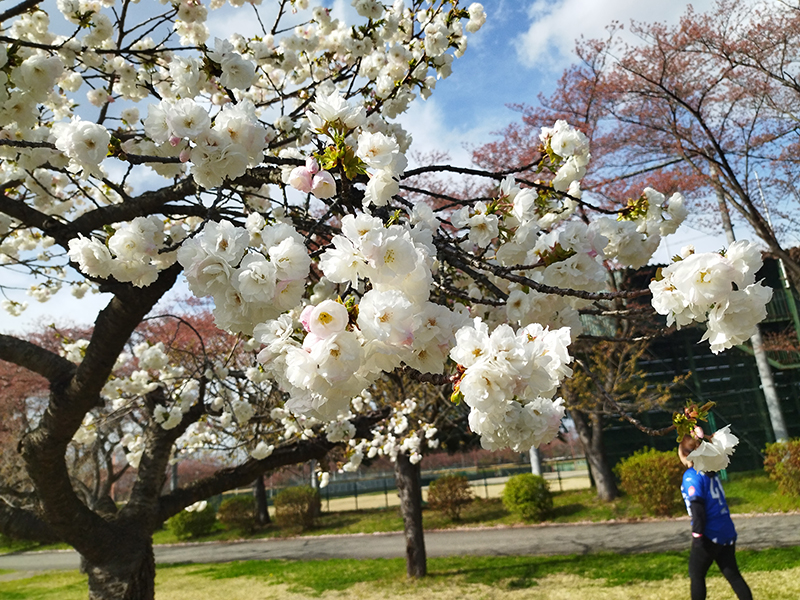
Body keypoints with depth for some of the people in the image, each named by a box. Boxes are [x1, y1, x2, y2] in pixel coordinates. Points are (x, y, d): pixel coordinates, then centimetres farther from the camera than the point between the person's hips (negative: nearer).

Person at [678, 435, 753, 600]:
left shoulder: (691, 476, -15)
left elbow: (697, 507, -19)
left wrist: (697, 535, -17)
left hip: (710, 535, -7)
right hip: (727, 532, 7)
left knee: (696, 574, 7)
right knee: (732, 574, 12)